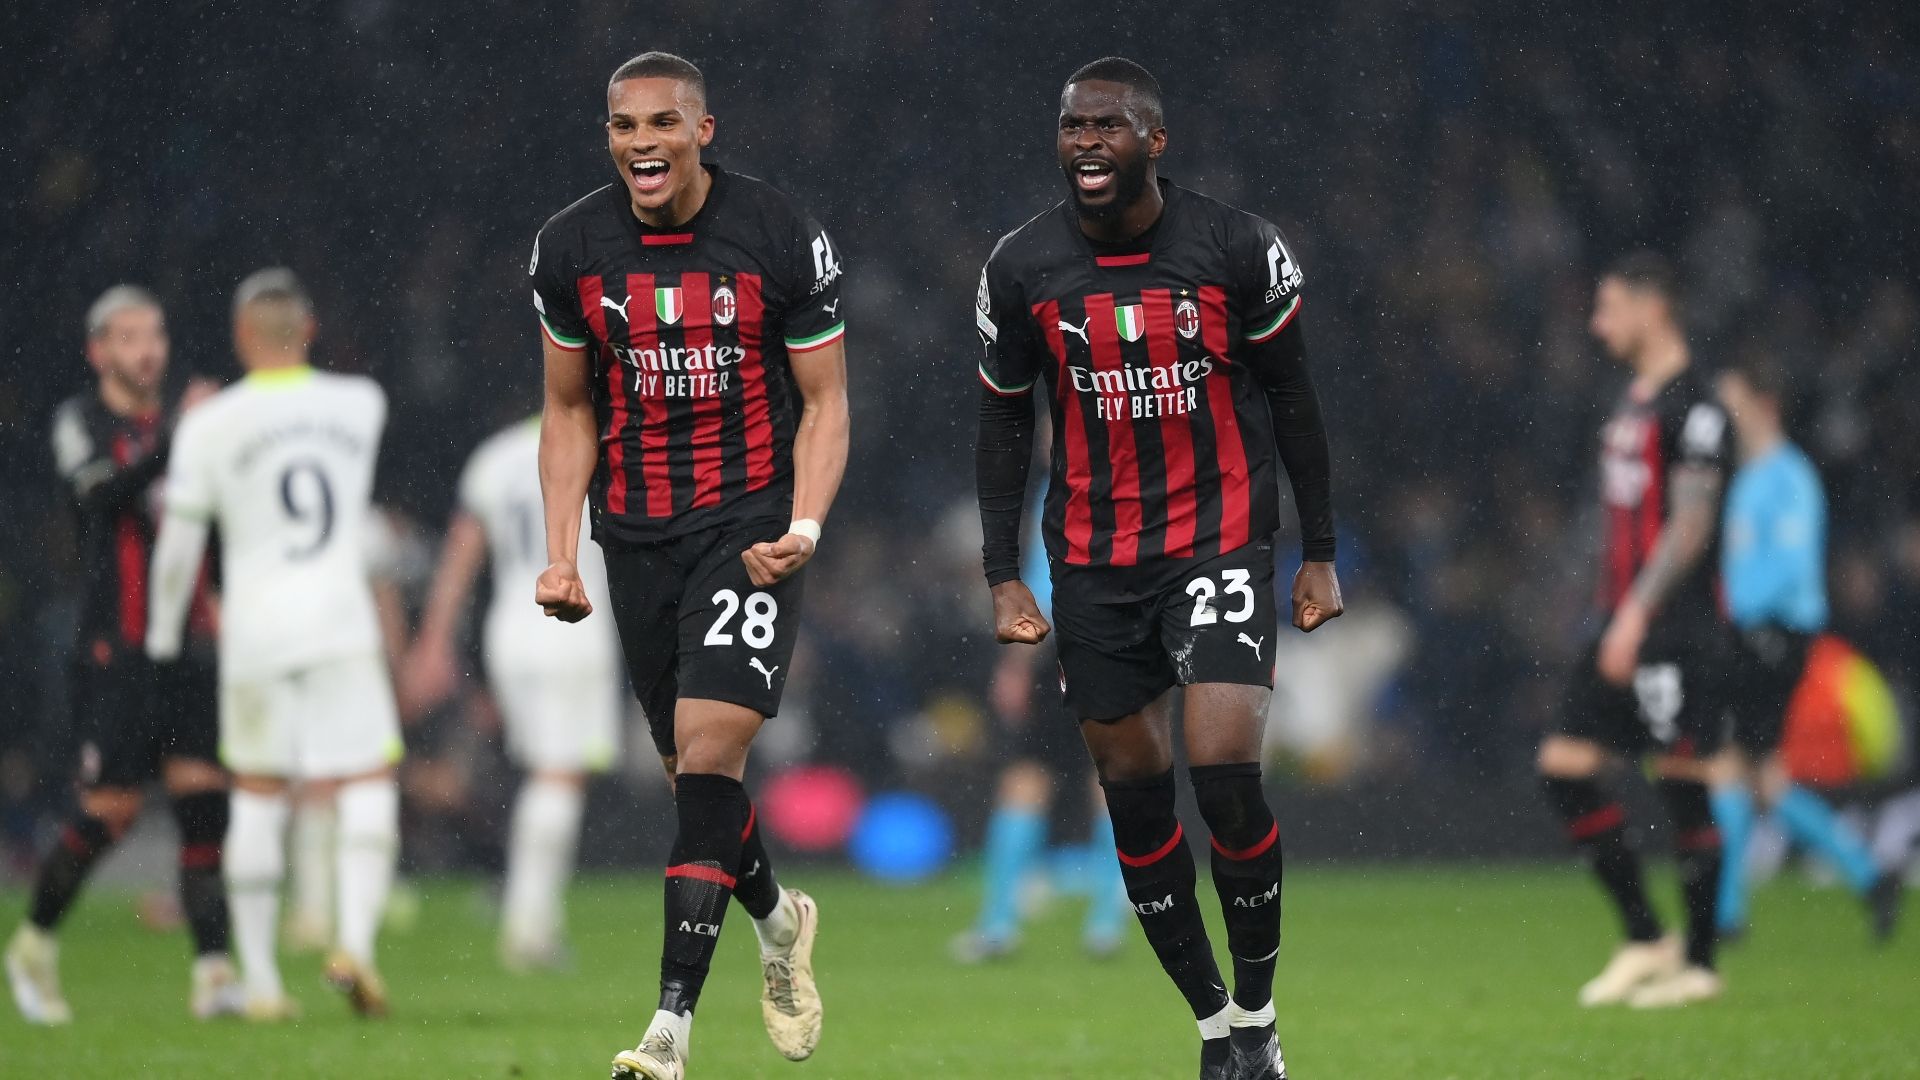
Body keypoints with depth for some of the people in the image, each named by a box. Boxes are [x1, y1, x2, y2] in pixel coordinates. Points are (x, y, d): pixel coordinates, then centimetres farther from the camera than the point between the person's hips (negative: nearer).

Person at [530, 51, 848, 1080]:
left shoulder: (784, 240, -8)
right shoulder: (570, 250, 1)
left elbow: (824, 404, 0)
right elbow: (569, 412, 11)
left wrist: (803, 529, -15)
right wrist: (561, 555, 2)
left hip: (749, 526, -4)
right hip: (636, 533, 4)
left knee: (708, 752, -16)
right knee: (692, 768, 10)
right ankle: (778, 918, 41)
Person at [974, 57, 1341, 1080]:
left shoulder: (1238, 249, -7)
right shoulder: (1021, 266, -2)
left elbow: (1291, 400, 3)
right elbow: (1005, 421, 8)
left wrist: (1319, 556, 4)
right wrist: (1003, 576, 4)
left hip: (1220, 543, -3)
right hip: (1094, 564, 3)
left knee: (1226, 776, -17)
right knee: (1135, 796, 4)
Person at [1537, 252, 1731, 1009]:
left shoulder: (1690, 405, -11)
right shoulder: (1632, 401, 17)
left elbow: (1691, 522, -16)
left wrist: (1638, 612, -21)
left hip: (1673, 631, -9)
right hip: (1625, 624, 9)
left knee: (1682, 785, -4)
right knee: (1564, 768, 4)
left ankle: (1699, 963, 5)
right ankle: (1644, 942, 10)